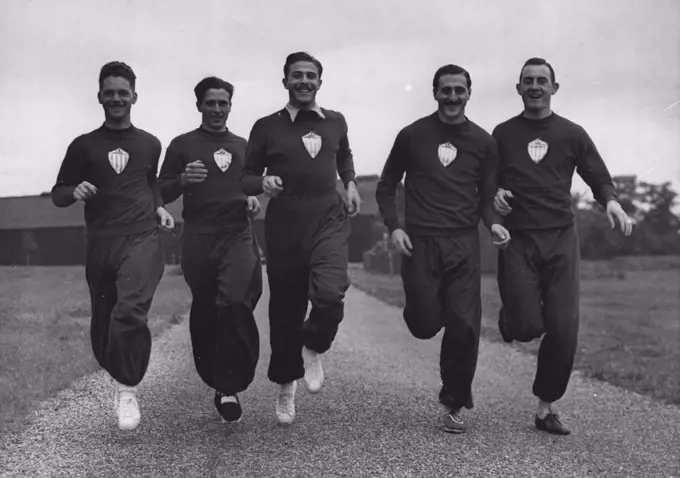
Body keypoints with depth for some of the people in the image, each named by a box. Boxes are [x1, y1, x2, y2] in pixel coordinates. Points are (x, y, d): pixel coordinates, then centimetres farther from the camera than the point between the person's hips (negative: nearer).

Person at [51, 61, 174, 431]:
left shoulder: (150, 144, 11)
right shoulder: (84, 145, 7)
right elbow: (57, 194, 10)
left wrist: (158, 206, 10)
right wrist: (74, 192, -12)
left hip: (142, 238, -1)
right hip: (100, 244, 2)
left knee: (130, 311, -25)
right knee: (103, 325, 8)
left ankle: (128, 389, -13)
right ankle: (120, 377, 35)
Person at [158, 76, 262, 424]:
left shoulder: (243, 146, 17)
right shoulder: (182, 145, 8)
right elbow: (162, 194, 6)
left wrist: (254, 200, 7)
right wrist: (182, 180, -14)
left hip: (238, 235, 1)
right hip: (198, 240, 0)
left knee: (235, 302, -22)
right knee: (204, 312, 5)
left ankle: (230, 388, -14)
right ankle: (215, 380, 26)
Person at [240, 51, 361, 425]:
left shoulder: (335, 122, 9)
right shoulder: (267, 127, 0)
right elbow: (246, 178, 4)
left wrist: (350, 183, 13)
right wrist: (263, 183, -17)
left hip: (329, 221, 1)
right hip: (285, 227, -1)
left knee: (330, 294, -24)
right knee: (285, 310, 7)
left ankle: (313, 348, 9)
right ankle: (286, 384, 31)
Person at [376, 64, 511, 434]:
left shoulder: (483, 141, 9)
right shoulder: (413, 135, 5)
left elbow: (486, 196, 14)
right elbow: (386, 187, 11)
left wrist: (493, 222, -7)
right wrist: (394, 226, -4)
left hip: (463, 242, 1)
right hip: (419, 242, -1)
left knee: (464, 327, -6)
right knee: (425, 325, -5)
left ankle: (455, 404, 12)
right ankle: (424, 307, 34)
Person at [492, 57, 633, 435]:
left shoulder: (571, 133, 9)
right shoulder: (503, 134, 9)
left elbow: (600, 178, 10)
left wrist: (611, 202, -11)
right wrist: (494, 196, -8)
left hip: (561, 237, 1)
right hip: (517, 237, -1)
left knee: (563, 330, -5)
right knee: (526, 327, -12)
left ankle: (546, 408, 11)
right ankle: (508, 318, 27)